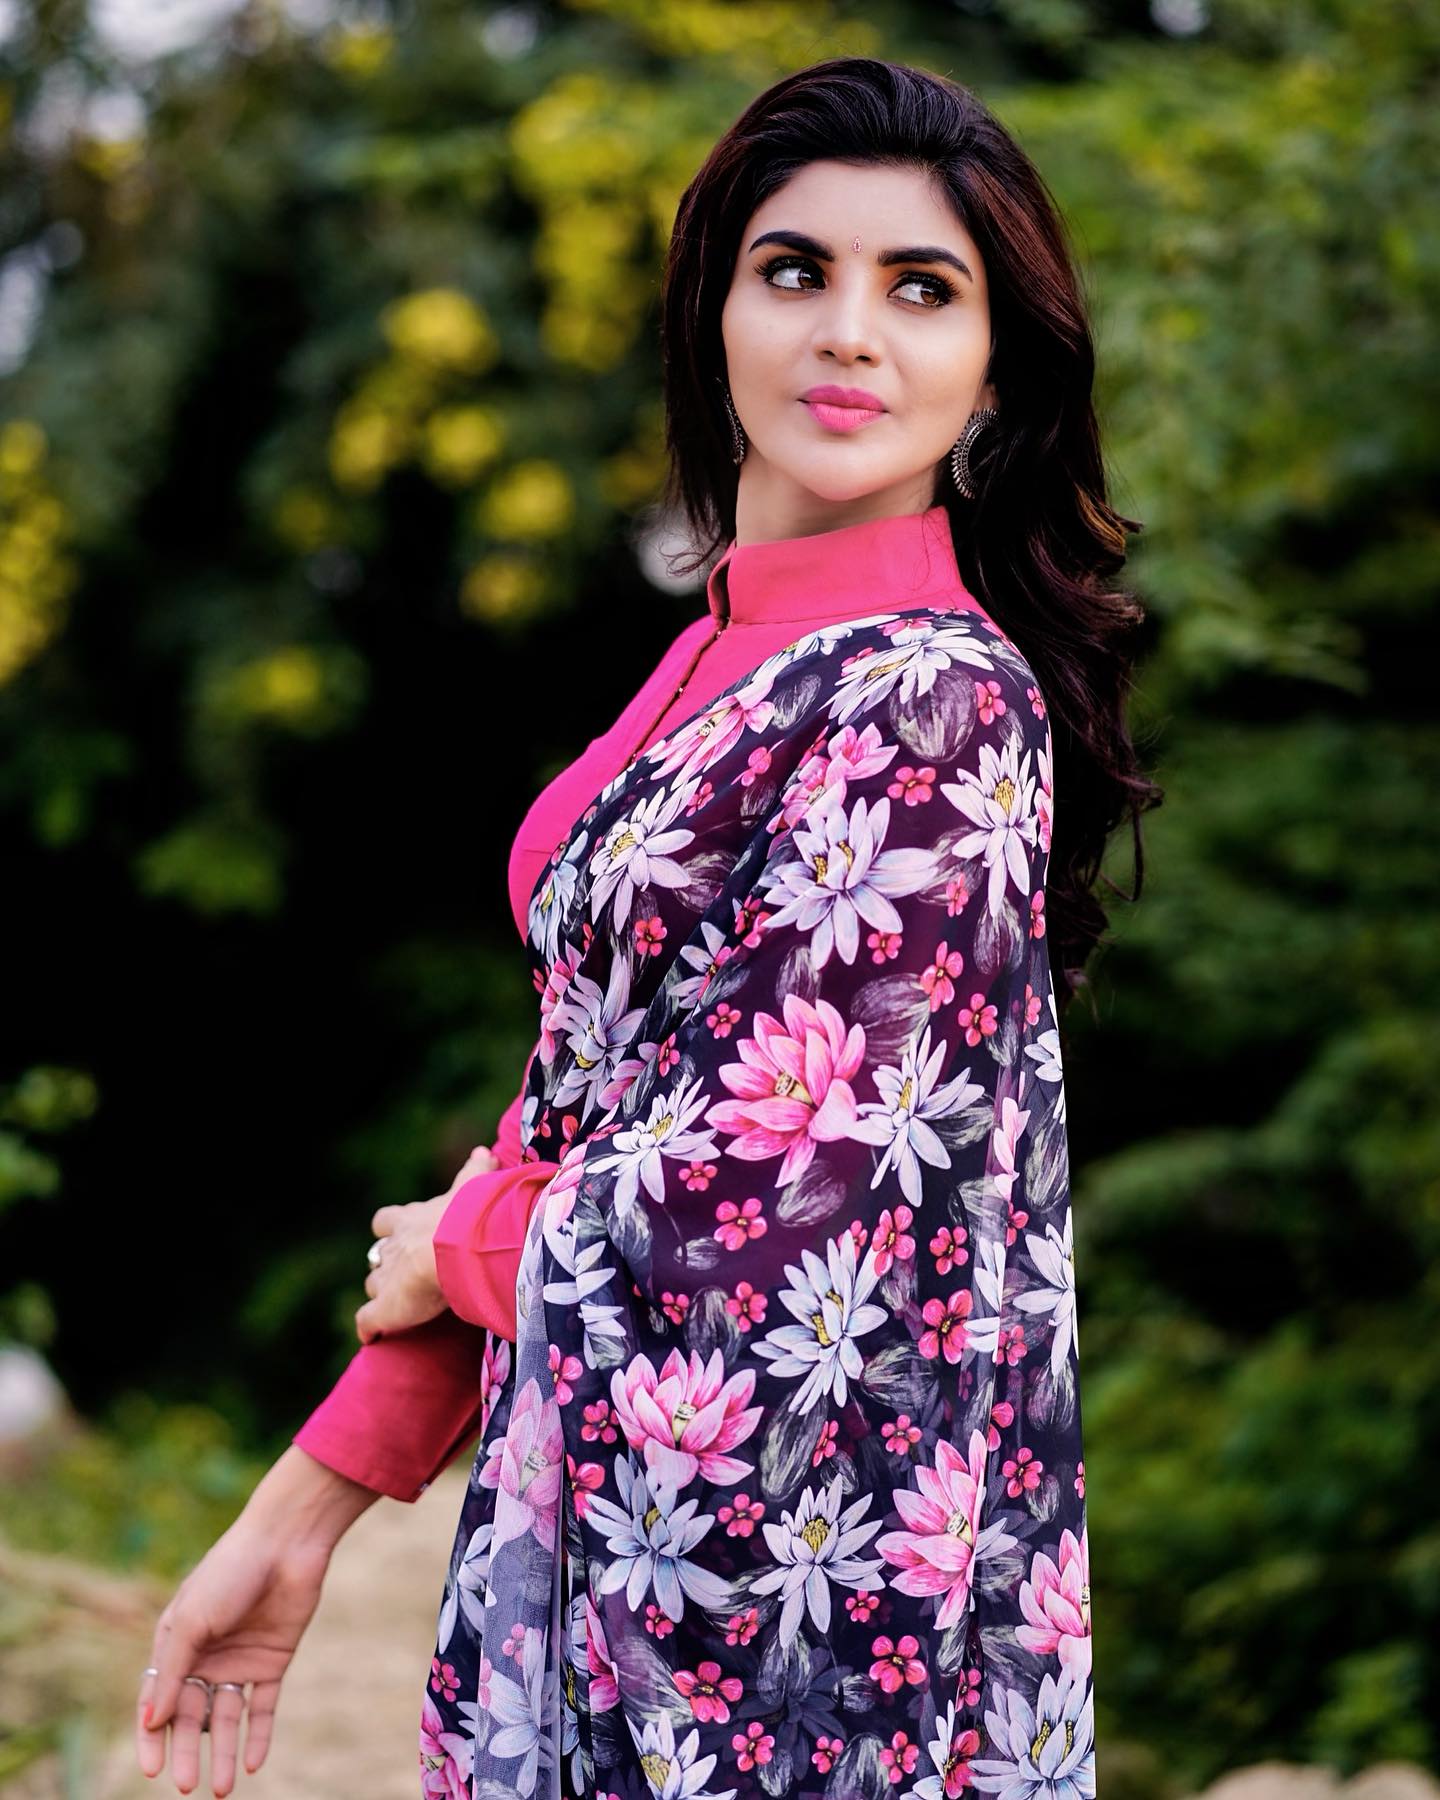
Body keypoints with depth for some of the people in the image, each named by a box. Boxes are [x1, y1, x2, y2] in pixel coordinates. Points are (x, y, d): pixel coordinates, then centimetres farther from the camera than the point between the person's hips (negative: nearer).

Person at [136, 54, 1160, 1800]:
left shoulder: (926, 701, -17)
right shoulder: (727, 657, 9)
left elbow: (750, 1215, -22)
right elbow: (573, 1111, 12)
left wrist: (459, 1246, -2)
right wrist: (306, 1505, 9)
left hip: (790, 1575, -8)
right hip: (611, 1503, 8)